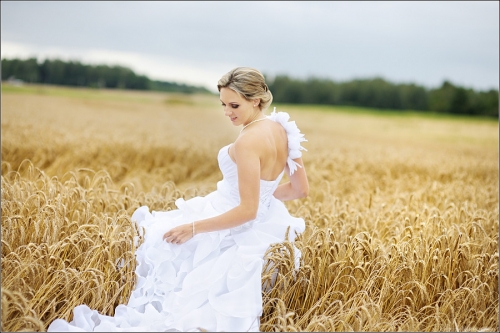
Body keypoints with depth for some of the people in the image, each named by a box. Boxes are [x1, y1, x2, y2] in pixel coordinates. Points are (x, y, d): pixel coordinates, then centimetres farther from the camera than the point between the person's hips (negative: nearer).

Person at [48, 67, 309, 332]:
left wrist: (193, 228, -21)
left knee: (161, 241, 11)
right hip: (258, 228, 9)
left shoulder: (248, 141, -28)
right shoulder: (283, 129, -3)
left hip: (230, 234, -9)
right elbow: (301, 189, 5)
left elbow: (247, 210, -29)